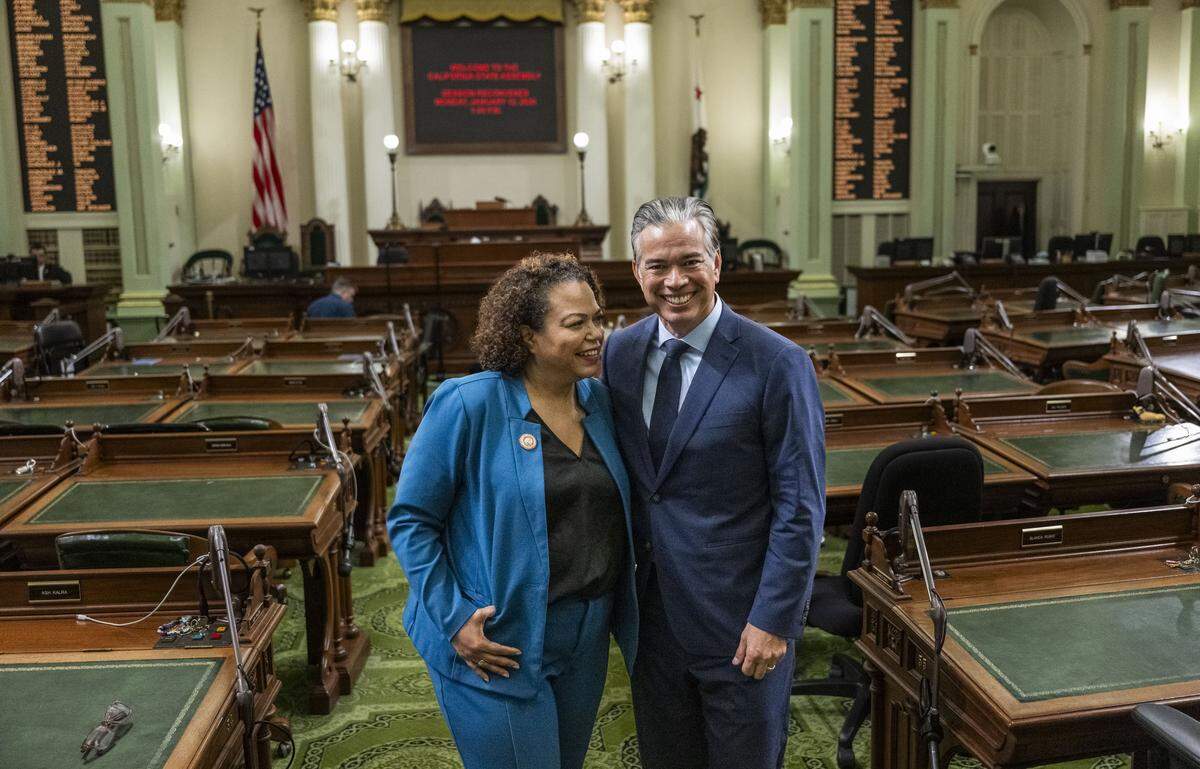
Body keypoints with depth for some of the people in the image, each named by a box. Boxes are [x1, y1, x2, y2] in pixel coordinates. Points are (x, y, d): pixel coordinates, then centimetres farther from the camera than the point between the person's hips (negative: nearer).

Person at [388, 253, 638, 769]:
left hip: (586, 643, 6)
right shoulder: (469, 404, -16)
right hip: (494, 646, -6)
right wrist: (454, 619, -17)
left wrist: (618, 613, 4)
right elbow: (410, 520, -11)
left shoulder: (598, 399, 2)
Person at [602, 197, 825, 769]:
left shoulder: (777, 363, -15)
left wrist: (774, 619, -15)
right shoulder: (618, 352, 0)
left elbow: (800, 507, -13)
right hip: (652, 610, 5)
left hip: (741, 619, -4)